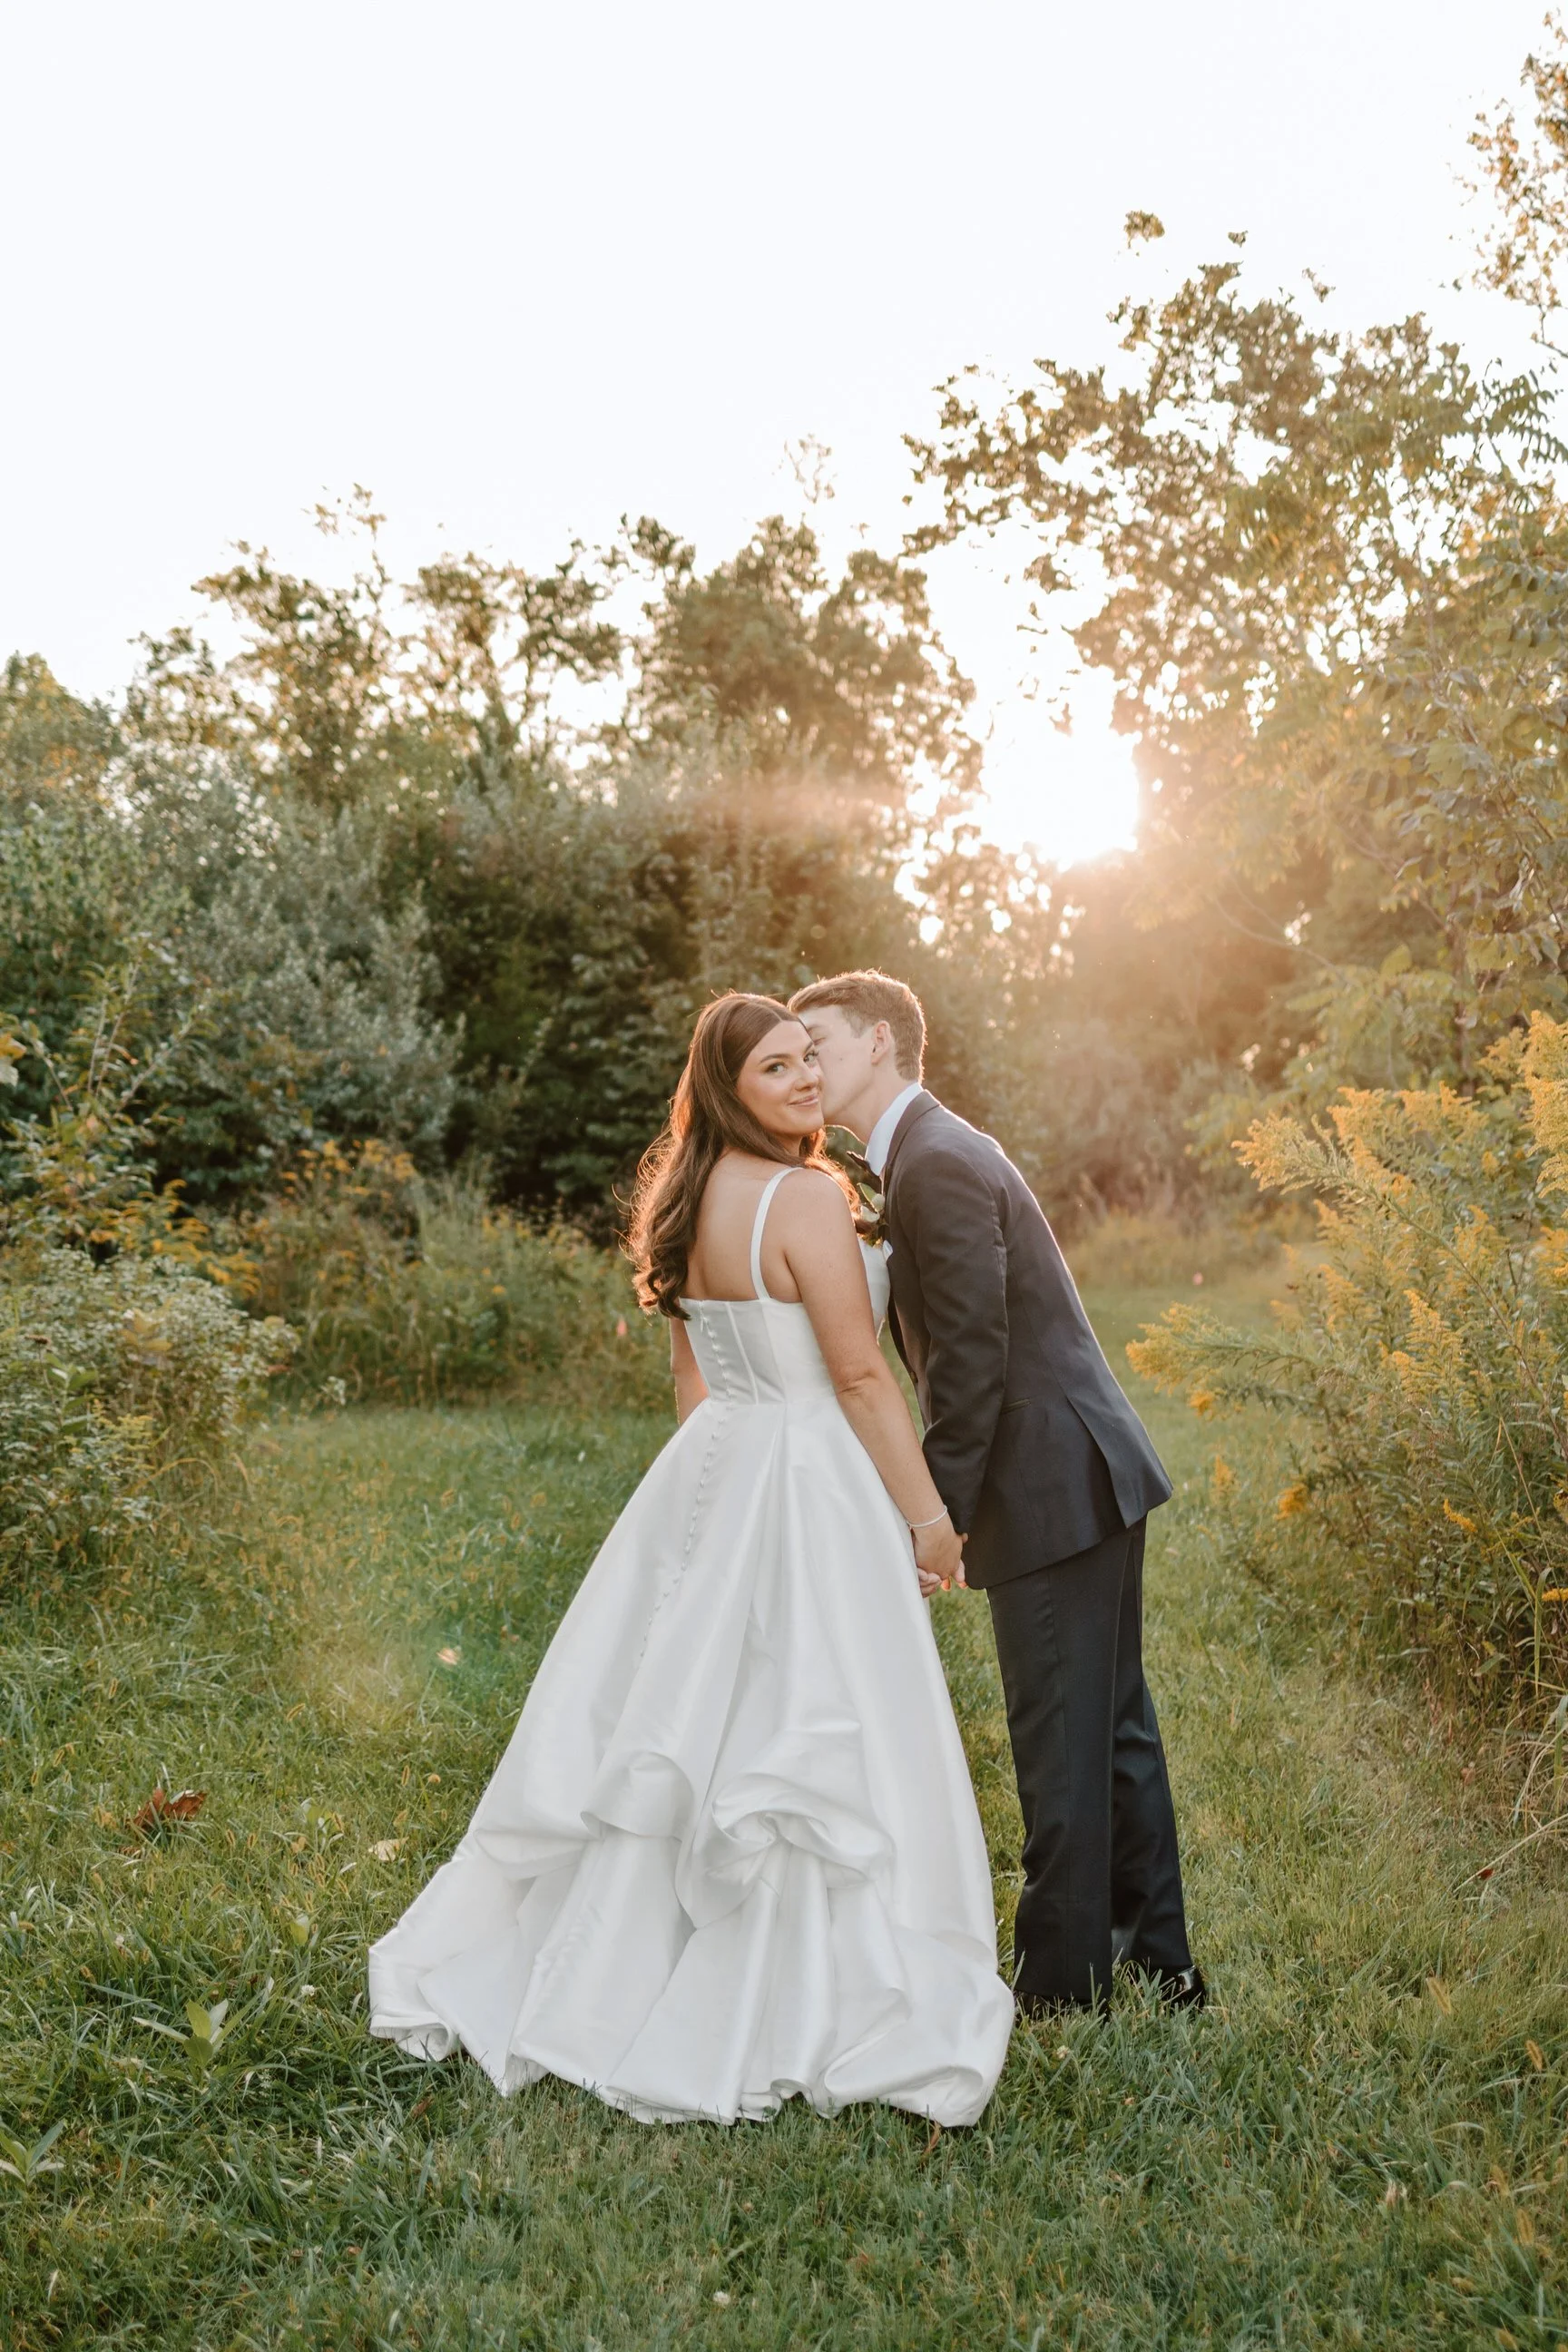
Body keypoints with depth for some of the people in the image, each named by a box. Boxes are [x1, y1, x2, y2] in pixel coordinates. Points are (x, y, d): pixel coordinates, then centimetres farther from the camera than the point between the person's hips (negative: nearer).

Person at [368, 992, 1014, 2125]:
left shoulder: (693, 1198, 8)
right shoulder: (809, 1196, -17)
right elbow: (861, 1375, -17)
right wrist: (929, 1512, -9)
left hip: (711, 1475, 8)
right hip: (806, 1488, -8)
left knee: (679, 1725, 17)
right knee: (805, 1746, 2)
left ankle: (599, 1975, 30)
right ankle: (810, 2015, 16)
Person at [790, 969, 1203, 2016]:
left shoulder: (937, 1164, -18)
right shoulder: (927, 1153, 15)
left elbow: (971, 1362, -21)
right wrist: (945, 1499, 16)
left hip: (1055, 1488, -11)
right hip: (1092, 1474, 11)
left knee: (1061, 1749, 1)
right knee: (1115, 1727, 19)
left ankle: (1063, 1986, 15)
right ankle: (1158, 1962, 33)